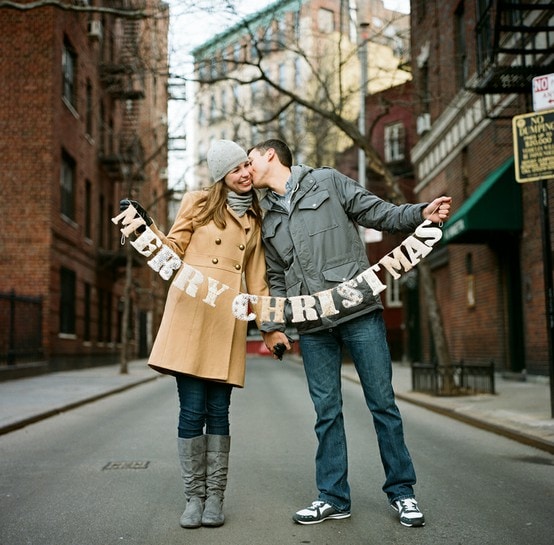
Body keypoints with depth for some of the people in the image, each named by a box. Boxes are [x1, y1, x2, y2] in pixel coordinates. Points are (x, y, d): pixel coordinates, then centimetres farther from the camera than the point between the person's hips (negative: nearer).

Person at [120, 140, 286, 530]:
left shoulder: (255, 220, 19)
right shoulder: (198, 203, 9)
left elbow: (257, 278, 19)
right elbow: (173, 250, 9)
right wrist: (144, 225, -6)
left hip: (229, 318, 3)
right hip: (191, 311, -2)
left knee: (219, 410, 1)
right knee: (192, 409, -4)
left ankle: (215, 497, 12)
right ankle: (195, 496, 10)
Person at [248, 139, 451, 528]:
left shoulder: (327, 182, 5)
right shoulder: (266, 219, 18)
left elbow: (380, 214, 2)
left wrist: (421, 214, -16)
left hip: (359, 312, -4)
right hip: (312, 326, 4)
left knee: (382, 402, 2)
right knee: (327, 412, 7)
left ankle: (402, 491, 15)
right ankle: (333, 497, 18)